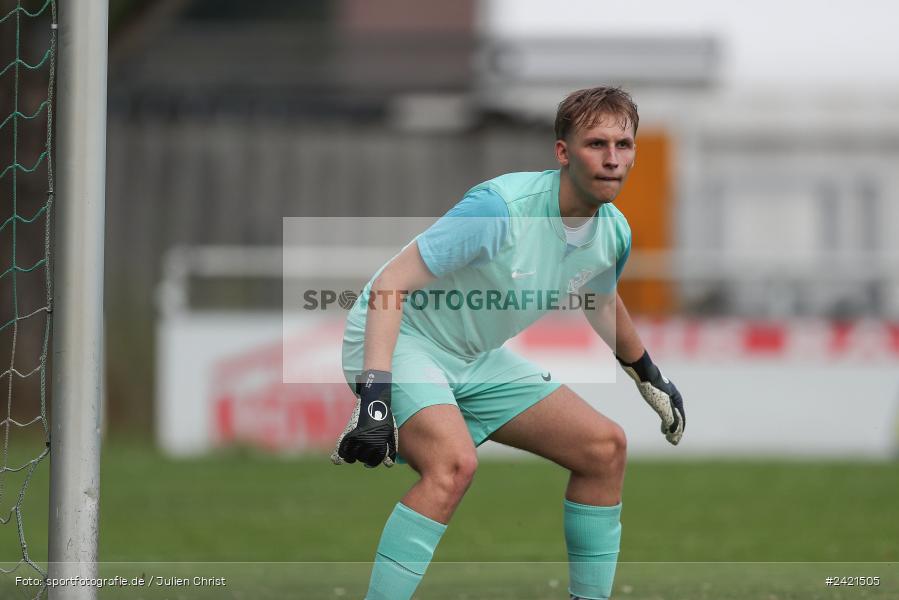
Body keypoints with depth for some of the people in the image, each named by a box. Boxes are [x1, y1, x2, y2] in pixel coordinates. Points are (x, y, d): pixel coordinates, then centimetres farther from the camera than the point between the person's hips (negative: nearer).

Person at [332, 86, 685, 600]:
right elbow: (390, 284, -30)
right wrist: (375, 397, -38)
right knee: (455, 461, -34)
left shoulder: (614, 234, -4)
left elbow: (602, 302, 22)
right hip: (397, 341, -8)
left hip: (477, 362, 8)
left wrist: (651, 378, 34)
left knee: (605, 446, 2)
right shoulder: (502, 208, -29)